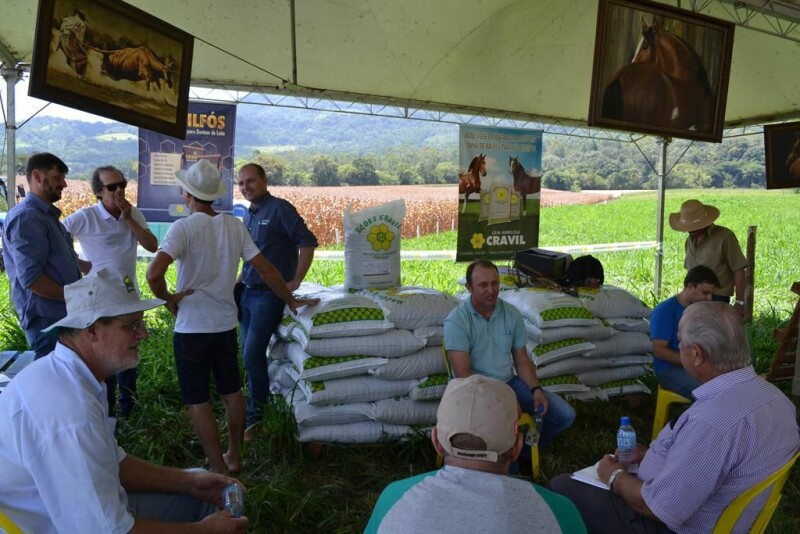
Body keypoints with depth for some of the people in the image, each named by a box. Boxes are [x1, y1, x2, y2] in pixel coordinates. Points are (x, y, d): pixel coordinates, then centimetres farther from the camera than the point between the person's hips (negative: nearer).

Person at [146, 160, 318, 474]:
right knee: (231, 392, 18)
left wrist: (166, 297, -9)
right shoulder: (234, 226, -1)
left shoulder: (183, 228, -16)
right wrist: (291, 300, 12)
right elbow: (265, 270, 1)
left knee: (197, 401, 6)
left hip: (192, 327, -5)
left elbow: (154, 273, -29)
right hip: (226, 324, 5)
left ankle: (218, 469, 10)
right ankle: (234, 457, 31)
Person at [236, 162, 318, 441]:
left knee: (252, 354, -10)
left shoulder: (280, 209, -10)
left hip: (269, 294, -8)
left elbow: (307, 242, -15)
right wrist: (239, 281, 15)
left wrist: (296, 281, -16)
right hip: (247, 293, 8)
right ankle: (256, 406, 29)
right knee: (249, 355, 13)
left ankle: (253, 415, 6)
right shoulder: (249, 215, 13)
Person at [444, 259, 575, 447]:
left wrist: (536, 389, -10)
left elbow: (521, 360, 8)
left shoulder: (512, 314, 1)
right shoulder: (456, 321, -16)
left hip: (509, 382, 6)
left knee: (565, 415, -4)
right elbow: (463, 374, -18)